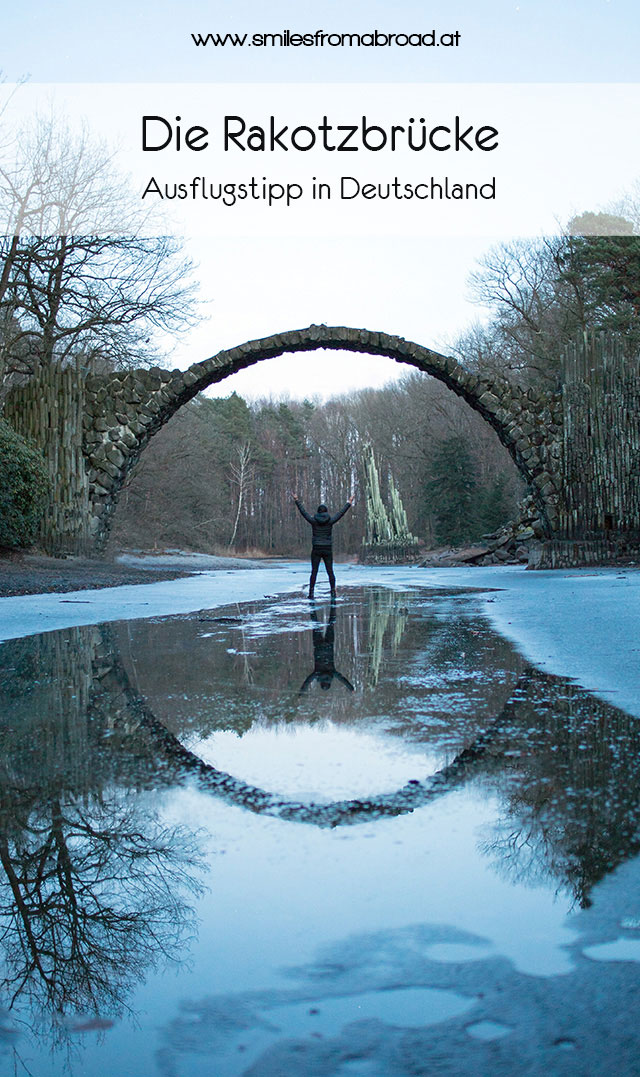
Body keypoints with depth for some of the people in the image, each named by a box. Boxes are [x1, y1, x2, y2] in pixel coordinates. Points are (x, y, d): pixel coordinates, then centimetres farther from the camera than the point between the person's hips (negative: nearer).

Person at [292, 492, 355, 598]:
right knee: (330, 571, 6)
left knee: (314, 572, 1)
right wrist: (349, 503, 18)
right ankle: (333, 592, 3)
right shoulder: (330, 521, -2)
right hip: (328, 550, 1)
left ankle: (311, 592, -5)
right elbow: (341, 513, 7)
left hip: (316, 550, 0)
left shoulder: (314, 521, -3)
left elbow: (303, 511, 5)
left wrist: (297, 500, 16)